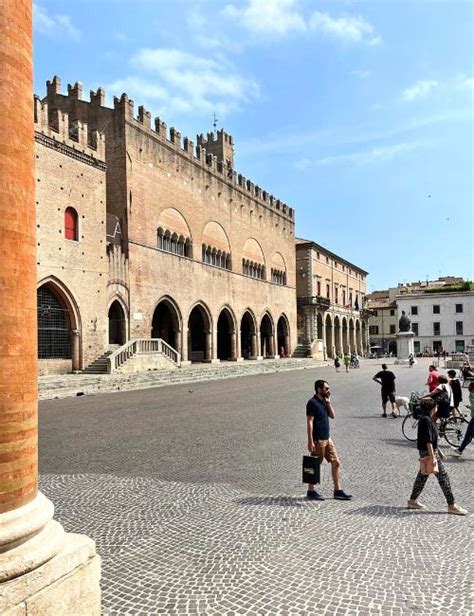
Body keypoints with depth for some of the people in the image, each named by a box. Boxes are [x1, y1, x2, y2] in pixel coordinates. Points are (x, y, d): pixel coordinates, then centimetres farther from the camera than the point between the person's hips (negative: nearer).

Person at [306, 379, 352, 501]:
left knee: (336, 463, 9)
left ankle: (338, 491, 17)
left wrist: (328, 403, -1)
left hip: (327, 439, 9)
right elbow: (309, 423, -18)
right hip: (318, 440, -9)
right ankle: (311, 492, 16)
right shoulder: (312, 403, -15)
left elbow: (332, 416, 11)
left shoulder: (324, 402, 12)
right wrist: (310, 441, -20)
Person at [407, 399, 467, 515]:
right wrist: (432, 456, -24)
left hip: (424, 452, 10)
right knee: (443, 476, -3)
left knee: (422, 475, 14)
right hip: (429, 452, -10)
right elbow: (428, 440, -23)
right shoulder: (426, 420, -19)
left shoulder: (424, 419, 13)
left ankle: (413, 501, 21)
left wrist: (439, 451, 25)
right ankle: (451, 505, 4)